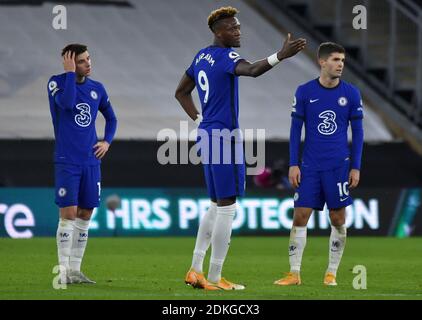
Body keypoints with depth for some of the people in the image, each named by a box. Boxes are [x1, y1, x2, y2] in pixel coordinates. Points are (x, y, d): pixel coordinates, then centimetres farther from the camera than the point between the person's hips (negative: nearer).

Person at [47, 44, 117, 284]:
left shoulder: (97, 88, 9)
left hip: (91, 161, 5)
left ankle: (75, 270, 13)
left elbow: (111, 118, 22)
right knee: (69, 214, -10)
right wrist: (70, 73, -18)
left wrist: (107, 141, 7)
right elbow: (67, 102, -25)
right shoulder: (57, 82, -4)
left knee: (85, 215, 6)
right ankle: (64, 271, -6)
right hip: (67, 162, -5)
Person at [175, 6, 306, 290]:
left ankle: (196, 270, 16)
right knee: (227, 208, -4)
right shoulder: (226, 57, -14)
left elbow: (182, 92, 25)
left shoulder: (201, 57, 14)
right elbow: (252, 70, -36)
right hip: (225, 137, -10)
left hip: (207, 136, 10)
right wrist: (281, 56, -49)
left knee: (216, 207, 17)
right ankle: (214, 279, -3)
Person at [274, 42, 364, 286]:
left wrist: (356, 167, 0)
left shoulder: (351, 93, 2)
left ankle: (332, 273, 12)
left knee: (338, 220, 2)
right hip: (310, 166, 0)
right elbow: (296, 129, 6)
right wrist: (293, 165, 0)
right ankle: (295, 273, 3)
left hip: (338, 166, 0)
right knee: (300, 217, -3)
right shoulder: (304, 92, 1)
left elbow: (357, 132, 6)